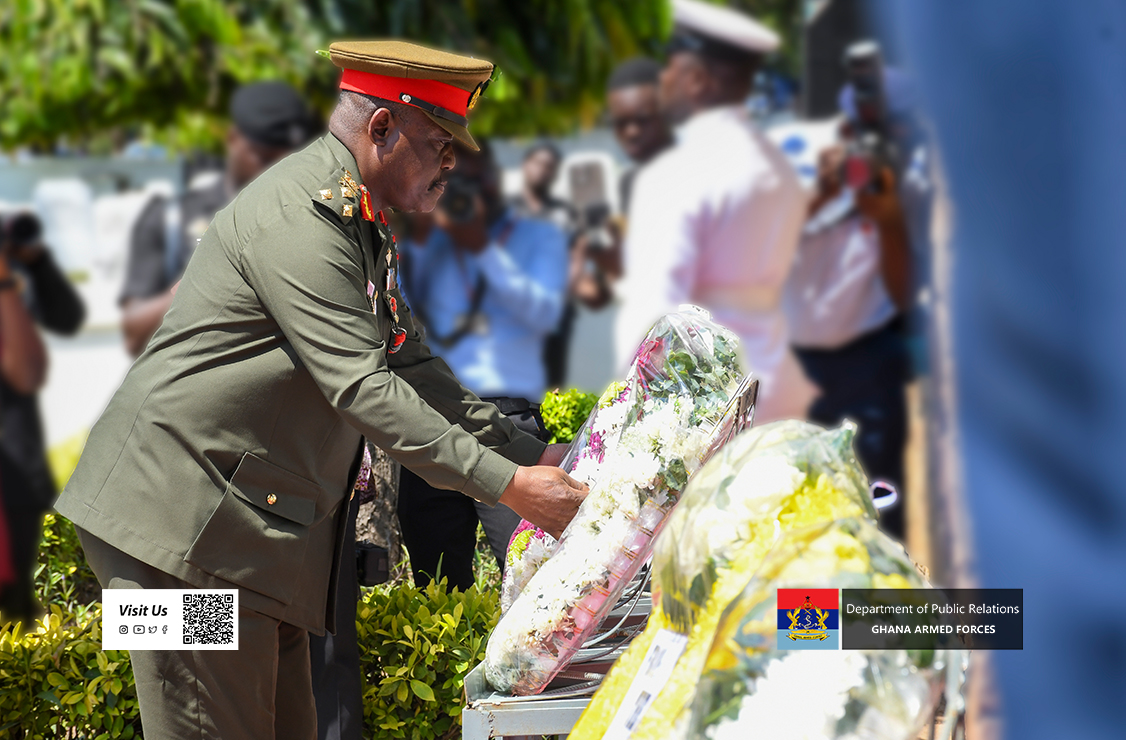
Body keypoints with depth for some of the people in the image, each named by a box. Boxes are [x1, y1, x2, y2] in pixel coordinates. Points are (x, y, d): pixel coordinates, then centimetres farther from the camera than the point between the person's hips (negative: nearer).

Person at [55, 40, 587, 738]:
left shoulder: (360, 226, 17)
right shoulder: (299, 217, -17)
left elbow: (413, 366, 21)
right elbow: (363, 389, -23)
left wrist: (530, 452, 11)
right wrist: (506, 484, -22)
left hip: (261, 520, 11)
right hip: (184, 514, -11)